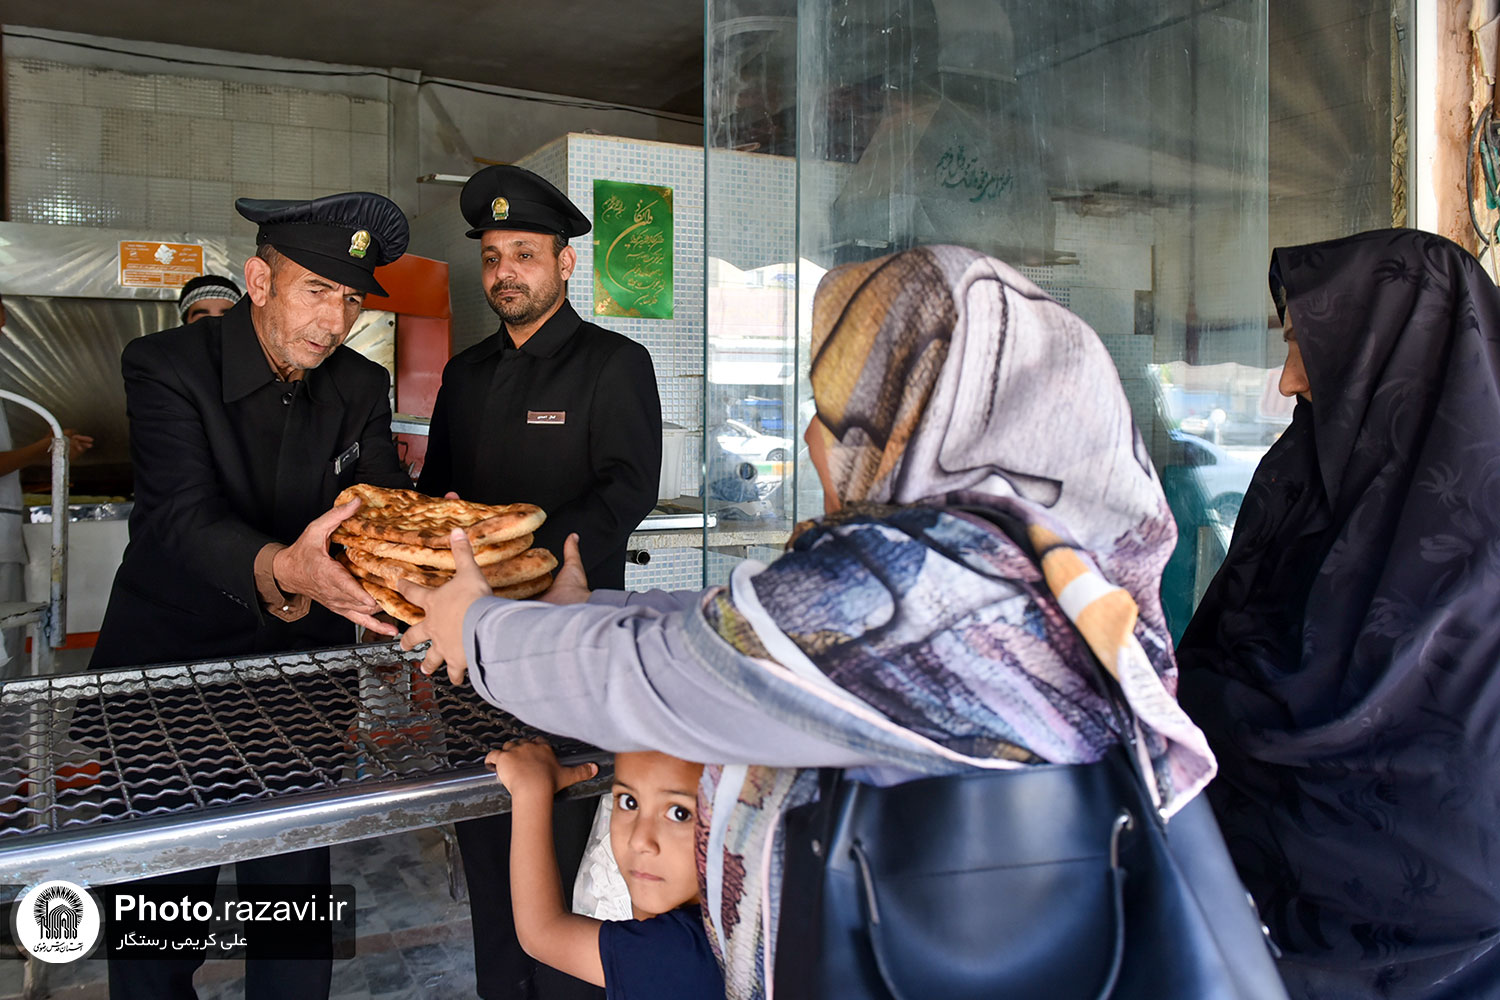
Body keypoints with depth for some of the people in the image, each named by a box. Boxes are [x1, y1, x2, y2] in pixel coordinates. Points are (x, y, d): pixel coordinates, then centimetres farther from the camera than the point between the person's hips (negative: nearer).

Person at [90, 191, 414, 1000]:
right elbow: (185, 517, -28)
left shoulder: (362, 388, 0)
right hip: (168, 665, -3)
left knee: (298, 887, 10)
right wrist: (281, 570, -50)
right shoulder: (166, 366, -15)